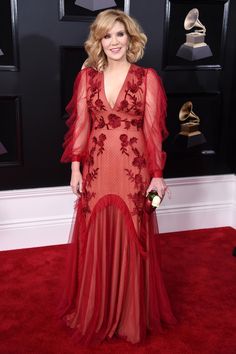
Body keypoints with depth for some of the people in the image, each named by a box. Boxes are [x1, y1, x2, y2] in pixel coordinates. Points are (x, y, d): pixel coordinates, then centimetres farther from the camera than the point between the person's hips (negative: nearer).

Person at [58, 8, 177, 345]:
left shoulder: (147, 78, -1)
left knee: (131, 242, 8)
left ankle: (132, 315, 29)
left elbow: (153, 130, -3)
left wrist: (157, 174, -7)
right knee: (95, 243, 11)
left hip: (133, 171, -2)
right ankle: (95, 311, 32)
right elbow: (80, 125, 5)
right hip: (96, 170, 2)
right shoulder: (87, 76, 6)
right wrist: (75, 168, 1)